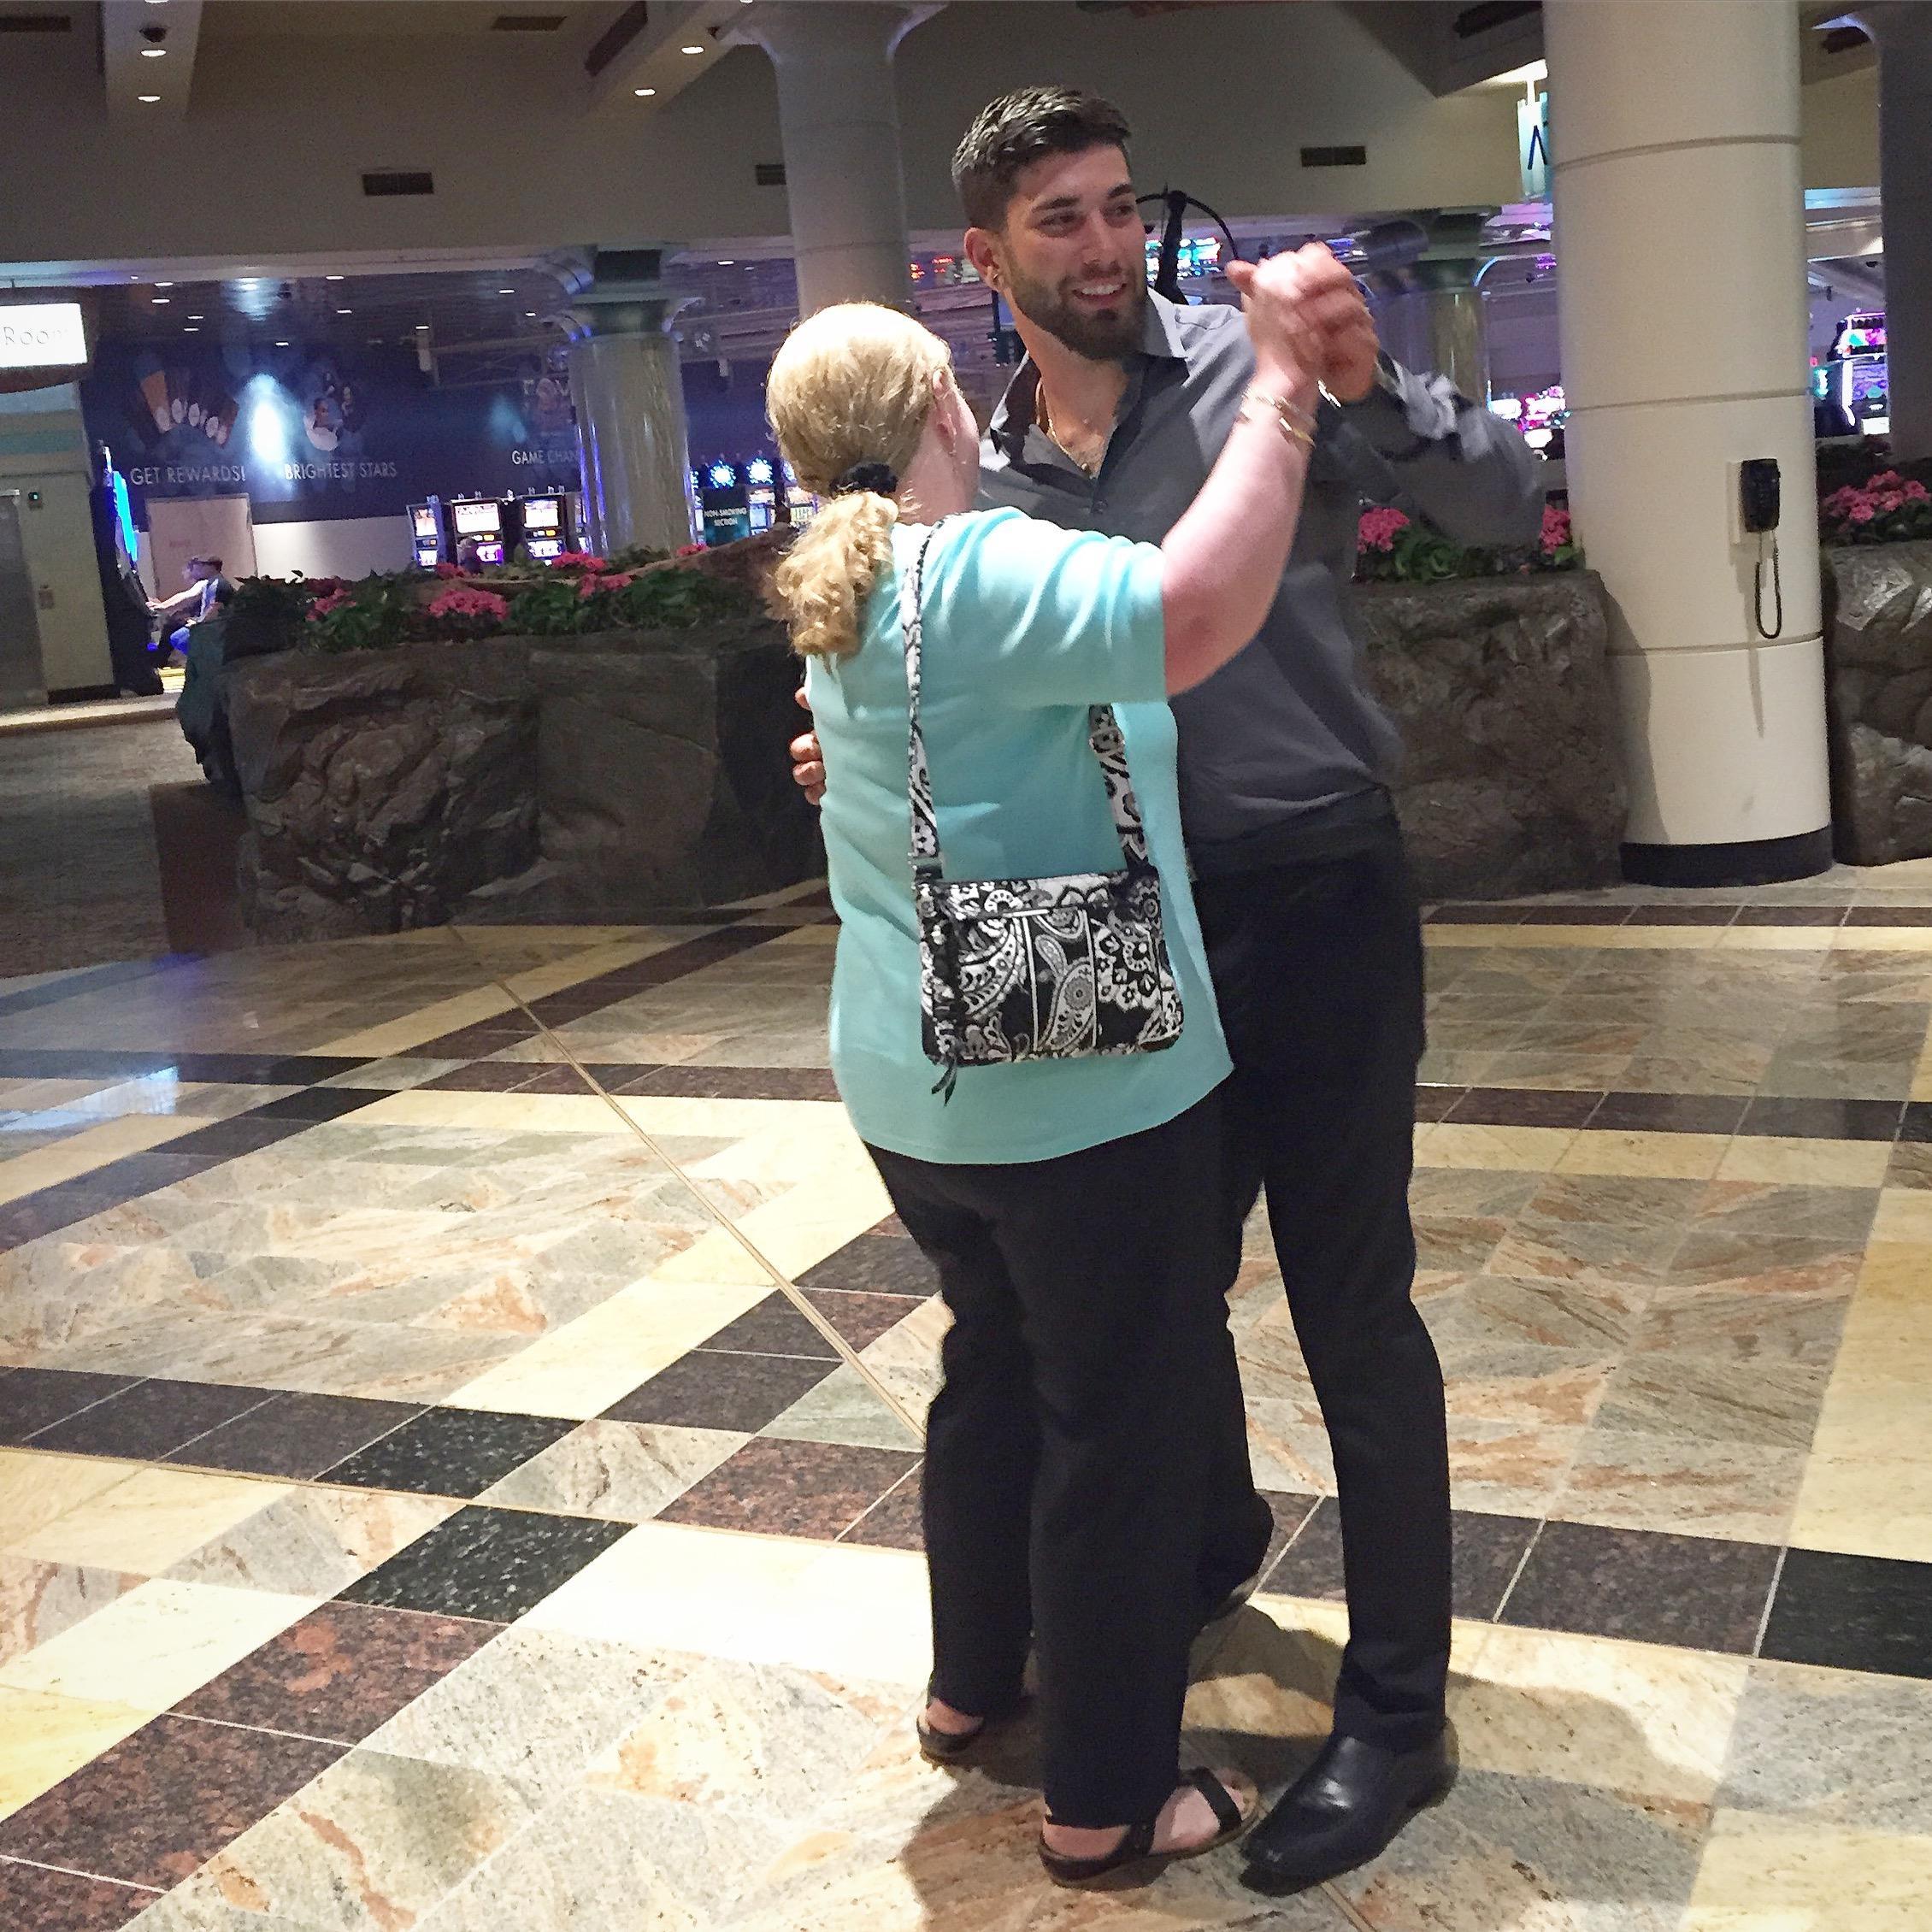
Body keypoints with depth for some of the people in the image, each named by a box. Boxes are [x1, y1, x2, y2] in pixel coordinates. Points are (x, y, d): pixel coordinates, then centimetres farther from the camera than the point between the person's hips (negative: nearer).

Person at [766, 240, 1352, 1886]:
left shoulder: (845, 597, 9)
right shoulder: (981, 576, -21)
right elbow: (1194, 611, -39)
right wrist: (1282, 380, -30)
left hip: (915, 1092, 9)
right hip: (1084, 1093, -9)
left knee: (997, 1373, 25)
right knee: (1124, 1425, 6)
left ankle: (973, 1683, 42)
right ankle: (1107, 1800, 20)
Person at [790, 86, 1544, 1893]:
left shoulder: (1259, 366, -6)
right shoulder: (989, 475, 8)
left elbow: (1507, 504, -10)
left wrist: (1370, 385, -26)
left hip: (1317, 899, -5)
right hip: (1140, 923, 5)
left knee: (1350, 1306, 1)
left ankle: (1394, 1711, 17)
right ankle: (1207, 1541, 47)